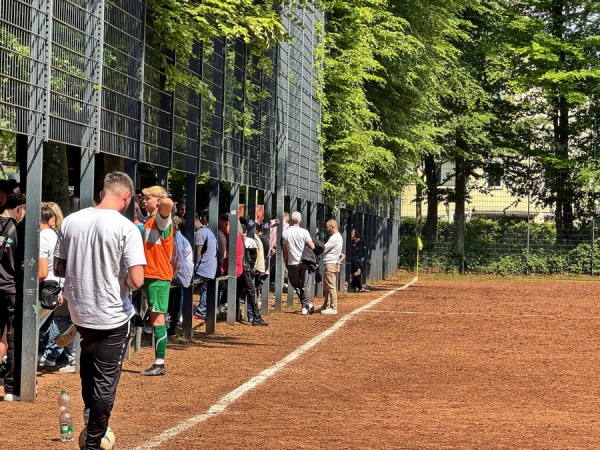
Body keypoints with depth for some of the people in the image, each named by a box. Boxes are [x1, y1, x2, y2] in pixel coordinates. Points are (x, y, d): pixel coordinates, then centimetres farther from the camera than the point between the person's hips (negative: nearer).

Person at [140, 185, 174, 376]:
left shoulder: (161, 219, -12)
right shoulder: (149, 221, 17)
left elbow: (168, 203, -34)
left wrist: (164, 202, -14)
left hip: (159, 276, -10)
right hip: (150, 275, 10)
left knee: (157, 319, -8)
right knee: (154, 319, 12)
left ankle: (160, 364, -6)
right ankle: (158, 364, 17)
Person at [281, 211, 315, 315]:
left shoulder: (285, 233, -1)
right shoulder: (304, 232, -8)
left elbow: (284, 251, 5)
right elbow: (312, 247, -10)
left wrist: (286, 264, 15)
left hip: (292, 263, 2)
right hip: (305, 262, -1)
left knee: (296, 285, 15)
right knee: (306, 285, 5)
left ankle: (306, 304, 14)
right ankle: (305, 306, -2)